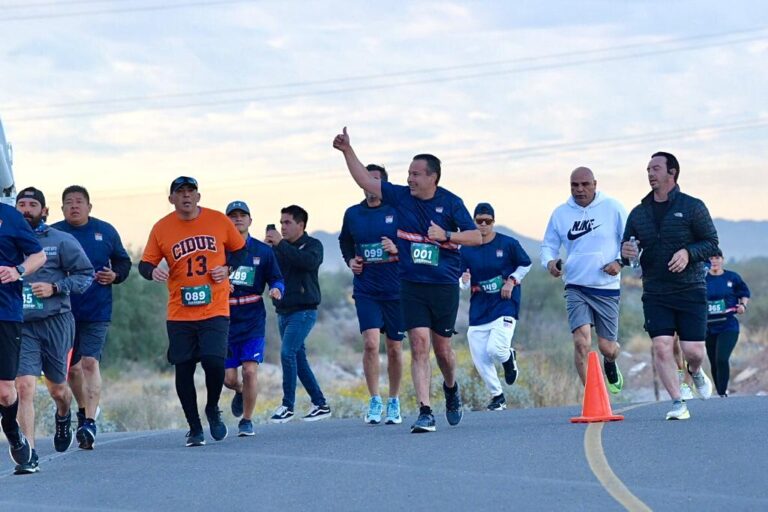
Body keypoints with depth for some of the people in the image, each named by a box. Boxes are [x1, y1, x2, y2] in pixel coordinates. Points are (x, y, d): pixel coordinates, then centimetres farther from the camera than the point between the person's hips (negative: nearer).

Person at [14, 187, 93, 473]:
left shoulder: (61, 241, 0)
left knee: (57, 388, 14)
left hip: (56, 323, -1)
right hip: (21, 325, 1)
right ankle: (29, 456, -15)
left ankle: (63, 417, 52)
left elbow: (86, 274, 0)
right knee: (24, 386, -16)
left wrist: (55, 288, -13)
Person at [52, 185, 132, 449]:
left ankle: (89, 423, -17)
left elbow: (123, 261, 15)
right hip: (64, 311, 2)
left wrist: (115, 275, -6)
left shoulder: (105, 231, 4)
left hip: (97, 311, -2)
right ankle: (84, 409, 36)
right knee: (71, 367, 11)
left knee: (89, 362, -14)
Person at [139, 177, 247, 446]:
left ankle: (213, 409, 14)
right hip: (179, 313, 1)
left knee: (214, 361, -16)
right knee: (183, 370, 1)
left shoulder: (219, 221, 2)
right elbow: (145, 263, 2)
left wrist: (227, 268, -3)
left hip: (215, 310, -1)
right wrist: (152, 272, -21)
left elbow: (240, 249, 15)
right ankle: (194, 428, 16)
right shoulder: (161, 228, 0)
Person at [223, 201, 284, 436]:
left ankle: (247, 421, 3)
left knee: (250, 371, -12)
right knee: (228, 377, 1)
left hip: (253, 322, -1)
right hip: (225, 320, 1)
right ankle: (240, 391, 38)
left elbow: (276, 279, 10)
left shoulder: (263, 251, 6)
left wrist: (276, 290, -12)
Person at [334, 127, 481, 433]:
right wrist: (347, 150, 3)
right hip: (411, 285, 1)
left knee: (442, 348, 9)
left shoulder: (451, 203, -4)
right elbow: (365, 181, 9)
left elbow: (477, 237, -5)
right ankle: (425, 413, -12)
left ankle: (451, 388, 42)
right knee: (419, 345, -10)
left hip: (444, 286, -1)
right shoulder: (400, 197, 3)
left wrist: (446, 235, -18)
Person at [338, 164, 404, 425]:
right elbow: (345, 242, 24)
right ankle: (374, 401, -5)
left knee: (394, 348, 6)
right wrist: (350, 260, 6)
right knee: (370, 343, -15)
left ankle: (393, 401, 21)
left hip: (396, 289, -1)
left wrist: (397, 249, -16)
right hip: (365, 290, 1)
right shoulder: (352, 214, 6)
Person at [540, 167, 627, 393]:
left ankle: (610, 364, 43)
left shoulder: (612, 208, -1)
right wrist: (549, 261, -9)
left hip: (607, 288, -1)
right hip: (576, 288, 1)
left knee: (607, 347, 5)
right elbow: (549, 245, 13)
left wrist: (620, 262, -13)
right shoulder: (560, 213, 5)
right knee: (582, 342, -17)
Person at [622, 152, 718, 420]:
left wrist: (688, 253, -20)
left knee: (693, 350, -6)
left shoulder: (693, 207, -1)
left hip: (691, 290, -3)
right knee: (661, 347, -12)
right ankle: (677, 404, -5)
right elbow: (627, 248, 16)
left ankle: (695, 372, 31)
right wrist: (626, 252, -8)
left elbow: (712, 243, -2)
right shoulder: (638, 213, 10)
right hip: (655, 294, 3)